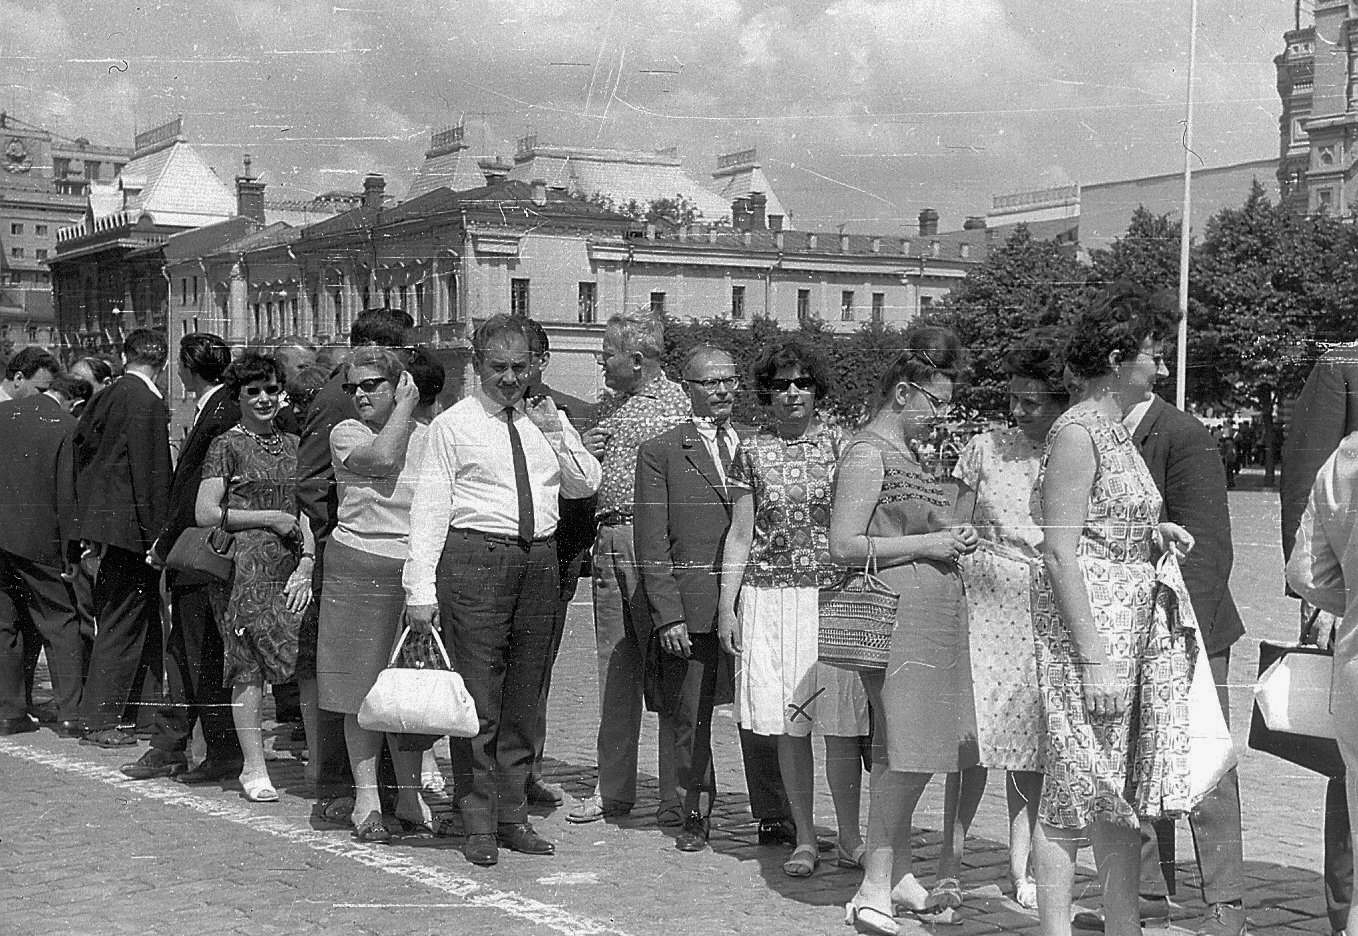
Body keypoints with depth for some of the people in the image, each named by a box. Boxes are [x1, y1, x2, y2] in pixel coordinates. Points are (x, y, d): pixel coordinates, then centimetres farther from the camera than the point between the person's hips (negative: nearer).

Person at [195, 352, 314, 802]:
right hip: (244, 567, -4)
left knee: (304, 665, -3)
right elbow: (205, 514, -4)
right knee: (249, 668, -4)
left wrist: (307, 563, 1)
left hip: (291, 569, 5)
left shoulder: (292, 445, 17)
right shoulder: (227, 445, 2)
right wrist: (270, 518, -6)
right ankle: (254, 769, 3)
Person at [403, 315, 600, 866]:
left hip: (539, 558, 5)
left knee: (524, 698, 10)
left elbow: (585, 485, 14)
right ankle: (479, 825, 4)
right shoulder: (453, 425, 0)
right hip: (474, 555, -5)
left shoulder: (548, 419, 15)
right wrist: (421, 588, -10)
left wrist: (555, 434, -1)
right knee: (478, 697, -5)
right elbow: (430, 506, -3)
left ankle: (514, 817, 19)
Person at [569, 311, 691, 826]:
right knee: (614, 671, 11)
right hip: (608, 542, 7)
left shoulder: (675, 402, -4)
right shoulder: (610, 405, 19)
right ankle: (612, 789, 19)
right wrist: (583, 451, 5)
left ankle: (677, 796, 3)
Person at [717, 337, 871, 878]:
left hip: (835, 594, -1)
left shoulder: (840, 445, 5)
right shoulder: (752, 453, 7)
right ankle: (804, 839, 14)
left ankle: (850, 839, 9)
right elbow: (740, 535, 9)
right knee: (789, 726, 3)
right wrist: (726, 605, 4)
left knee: (841, 723, -3)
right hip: (770, 596, 1)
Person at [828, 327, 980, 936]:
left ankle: (900, 876, 18)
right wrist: (926, 545, -13)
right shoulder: (868, 452, -10)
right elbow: (844, 547, -16)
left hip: (936, 617, 9)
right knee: (906, 756, -11)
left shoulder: (909, 452, 20)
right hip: (897, 614, -9)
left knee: (904, 757, 11)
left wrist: (952, 540, 14)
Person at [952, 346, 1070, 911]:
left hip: (1046, 614, 0)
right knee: (975, 740, -6)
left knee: (1029, 739, 5)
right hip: (984, 603, 0)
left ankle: (1020, 869, 15)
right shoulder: (986, 448, 5)